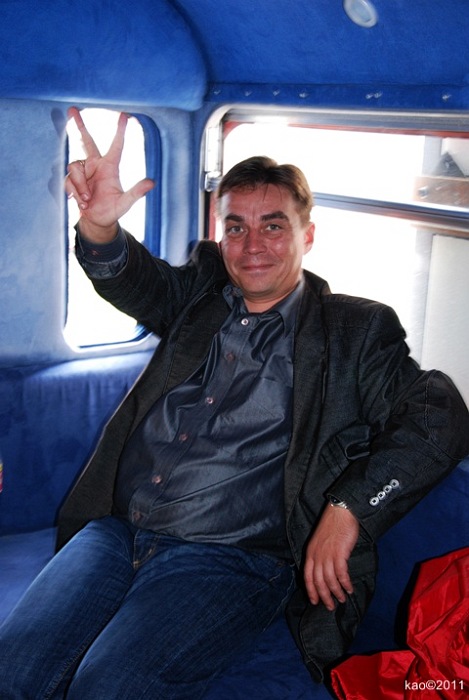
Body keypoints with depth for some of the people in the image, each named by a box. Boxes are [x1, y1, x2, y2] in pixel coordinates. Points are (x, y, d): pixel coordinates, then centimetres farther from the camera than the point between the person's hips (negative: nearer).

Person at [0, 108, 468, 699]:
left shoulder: (355, 331, 3)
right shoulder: (202, 289, 15)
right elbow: (134, 280, 1)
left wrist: (348, 509, -17)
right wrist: (99, 223, -23)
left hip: (230, 558, -3)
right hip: (117, 530, 4)